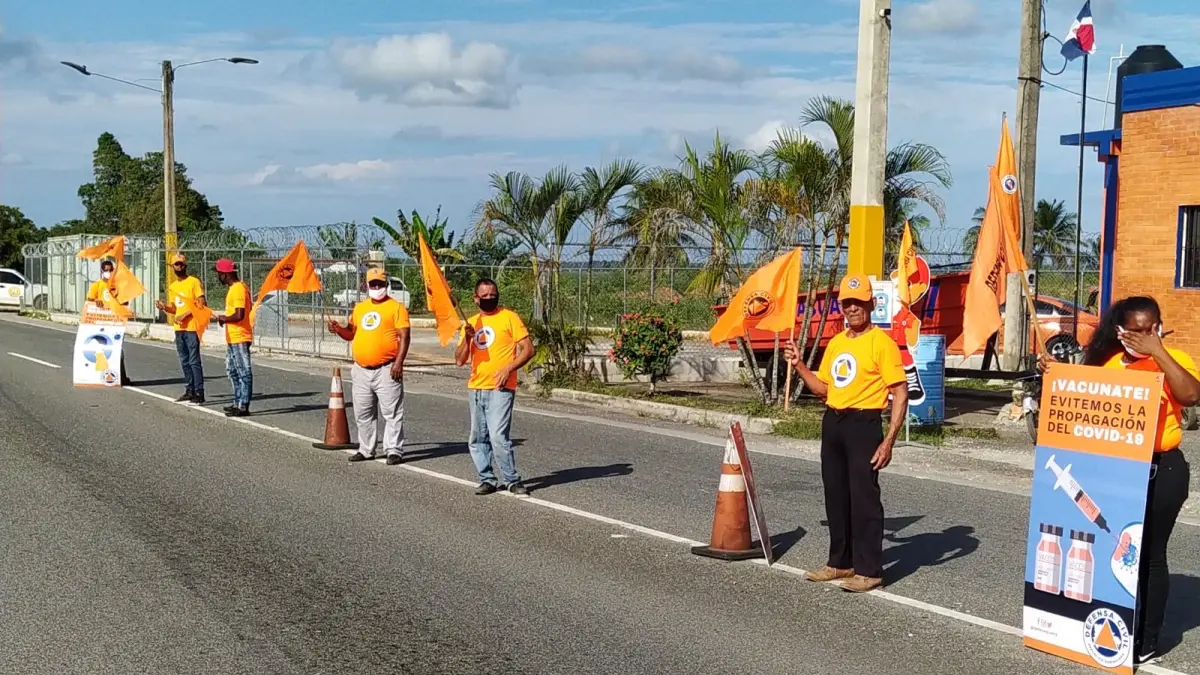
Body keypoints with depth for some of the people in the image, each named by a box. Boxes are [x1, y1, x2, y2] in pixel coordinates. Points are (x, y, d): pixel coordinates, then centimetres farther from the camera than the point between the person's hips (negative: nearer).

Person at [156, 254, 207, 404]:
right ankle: (189, 391, 17)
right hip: (179, 328, 7)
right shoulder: (172, 286, 16)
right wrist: (164, 307, 0)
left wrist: (187, 314, -18)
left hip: (192, 327, -7)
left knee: (194, 361, -8)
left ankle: (199, 393, -6)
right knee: (184, 362, 11)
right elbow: (174, 309, 20)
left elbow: (202, 304, -10)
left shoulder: (194, 282, -6)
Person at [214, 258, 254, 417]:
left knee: (244, 372, -5)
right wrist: (226, 318, 11)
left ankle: (243, 407, -2)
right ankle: (238, 403, 24)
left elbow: (239, 315, -25)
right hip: (233, 338, 11)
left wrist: (224, 319, -10)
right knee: (232, 370, 17)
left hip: (239, 338, -11)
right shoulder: (236, 287, 14)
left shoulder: (238, 289, -18)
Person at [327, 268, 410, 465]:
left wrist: (399, 362, -19)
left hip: (386, 370, -6)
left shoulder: (396, 307, -2)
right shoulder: (360, 307, 16)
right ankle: (366, 450, 22)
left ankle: (394, 450, -1)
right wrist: (338, 329, 0)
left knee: (392, 412, -5)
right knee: (363, 414, 12)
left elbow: (404, 336, -9)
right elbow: (350, 333, 23)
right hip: (362, 370, 7)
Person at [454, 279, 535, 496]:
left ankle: (513, 481, -2)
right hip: (475, 389, 6)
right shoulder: (470, 323, 13)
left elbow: (528, 349, -5)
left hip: (500, 389, -6)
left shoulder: (509, 317, -2)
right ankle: (487, 479, 18)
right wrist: (467, 338, -10)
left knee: (498, 437, -14)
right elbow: (459, 360, 7)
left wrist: (508, 369, -17)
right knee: (477, 440, 8)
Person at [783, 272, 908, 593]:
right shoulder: (836, 342, 14)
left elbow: (900, 393, -12)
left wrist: (889, 440, -18)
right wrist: (799, 366, 5)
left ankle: (869, 570, 2)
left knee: (864, 497, -5)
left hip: (863, 424, -8)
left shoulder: (881, 342, -9)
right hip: (832, 422, 8)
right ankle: (841, 562, 25)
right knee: (835, 496, 13)